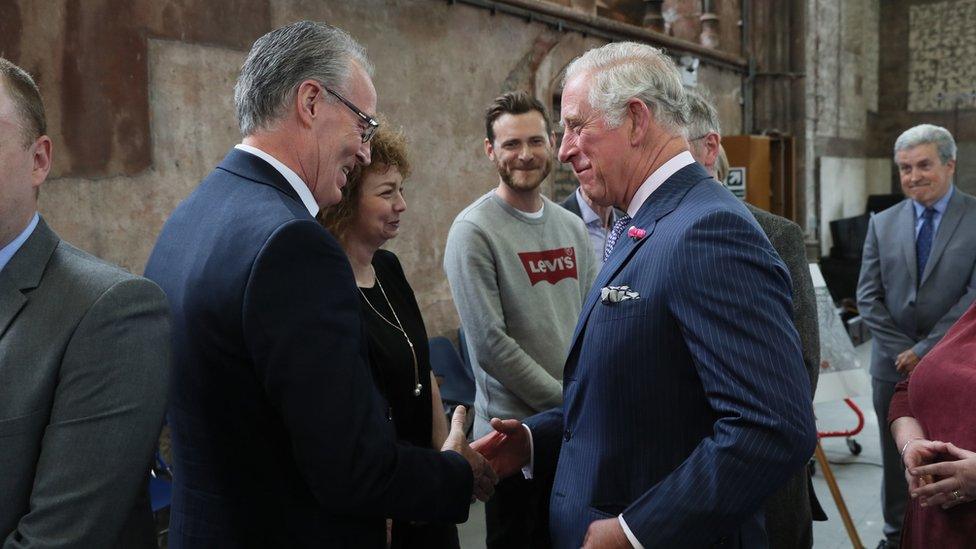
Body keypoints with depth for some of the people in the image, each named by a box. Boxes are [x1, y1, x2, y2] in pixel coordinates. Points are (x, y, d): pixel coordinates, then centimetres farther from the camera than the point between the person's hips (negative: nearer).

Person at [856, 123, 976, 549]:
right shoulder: (883, 223, 5)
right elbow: (867, 297, 3)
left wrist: (926, 350, -14)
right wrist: (903, 351, -7)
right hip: (894, 364, 3)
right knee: (896, 457, 13)